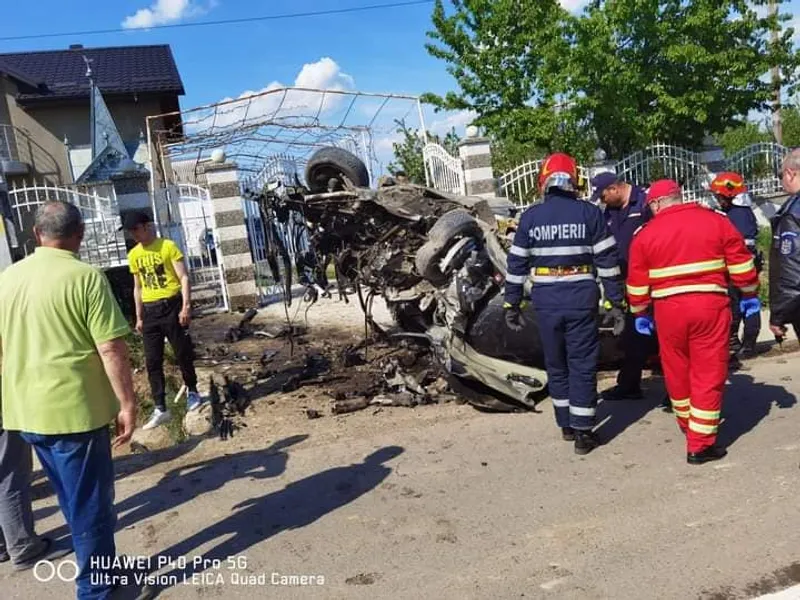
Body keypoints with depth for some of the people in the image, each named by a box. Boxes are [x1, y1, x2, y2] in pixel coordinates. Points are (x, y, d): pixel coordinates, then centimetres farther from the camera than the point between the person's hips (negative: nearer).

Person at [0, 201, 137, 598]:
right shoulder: (86, 277, -14)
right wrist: (127, 403, -10)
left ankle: (92, 565, 38)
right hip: (74, 408, -7)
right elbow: (111, 349, -18)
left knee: (73, 499, 22)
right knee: (90, 501, 9)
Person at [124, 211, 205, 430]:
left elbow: (184, 277, -8)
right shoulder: (133, 255, 11)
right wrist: (139, 317, 14)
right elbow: (138, 287, 17)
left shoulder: (168, 246, -5)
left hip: (171, 305, -5)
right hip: (150, 310, 5)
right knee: (152, 361, 2)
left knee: (183, 353, 4)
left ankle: (192, 392, 26)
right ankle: (160, 409, 7)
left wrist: (186, 306, -17)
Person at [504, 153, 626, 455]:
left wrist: (512, 305, 9)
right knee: (582, 365, 7)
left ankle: (566, 425, 27)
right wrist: (617, 303, 2)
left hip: (546, 302, 2)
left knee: (556, 365, 17)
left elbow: (517, 263, 2)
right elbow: (608, 262, -3)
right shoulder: (590, 213, -2)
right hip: (581, 300, -1)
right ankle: (583, 433, 10)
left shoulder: (530, 216, 1)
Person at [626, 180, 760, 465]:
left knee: (677, 371, 19)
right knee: (708, 374, 5)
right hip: (710, 305, -1)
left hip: (668, 309, 1)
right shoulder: (716, 221, 3)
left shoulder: (645, 234, 3)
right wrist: (749, 295, 18)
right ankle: (700, 444, 8)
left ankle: (689, 426, 38)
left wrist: (640, 313, 18)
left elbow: (637, 282, 6)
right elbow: (740, 262, 5)